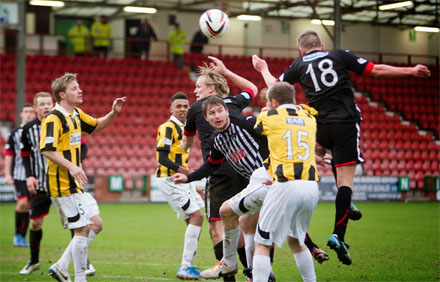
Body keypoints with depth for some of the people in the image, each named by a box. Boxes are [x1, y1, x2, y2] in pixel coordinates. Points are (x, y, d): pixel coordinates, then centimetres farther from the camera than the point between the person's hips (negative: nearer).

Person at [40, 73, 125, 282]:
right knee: (83, 229, -7)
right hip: (63, 184, -10)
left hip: (75, 184, 10)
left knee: (96, 224, 10)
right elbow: (47, 150, -24)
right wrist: (71, 166, -34)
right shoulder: (54, 119, -16)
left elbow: (96, 125, 29)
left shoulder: (76, 114, 13)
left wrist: (113, 113, 11)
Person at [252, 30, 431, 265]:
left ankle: (346, 205, 25)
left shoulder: (298, 66, 10)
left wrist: (263, 70, 38)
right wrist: (411, 71, 15)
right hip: (346, 123, -3)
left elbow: (274, 87, 18)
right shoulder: (339, 56, 8)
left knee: (337, 153, 36)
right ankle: (338, 235, -16)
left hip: (321, 129, 3)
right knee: (345, 179, -6)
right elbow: (376, 70, 7)